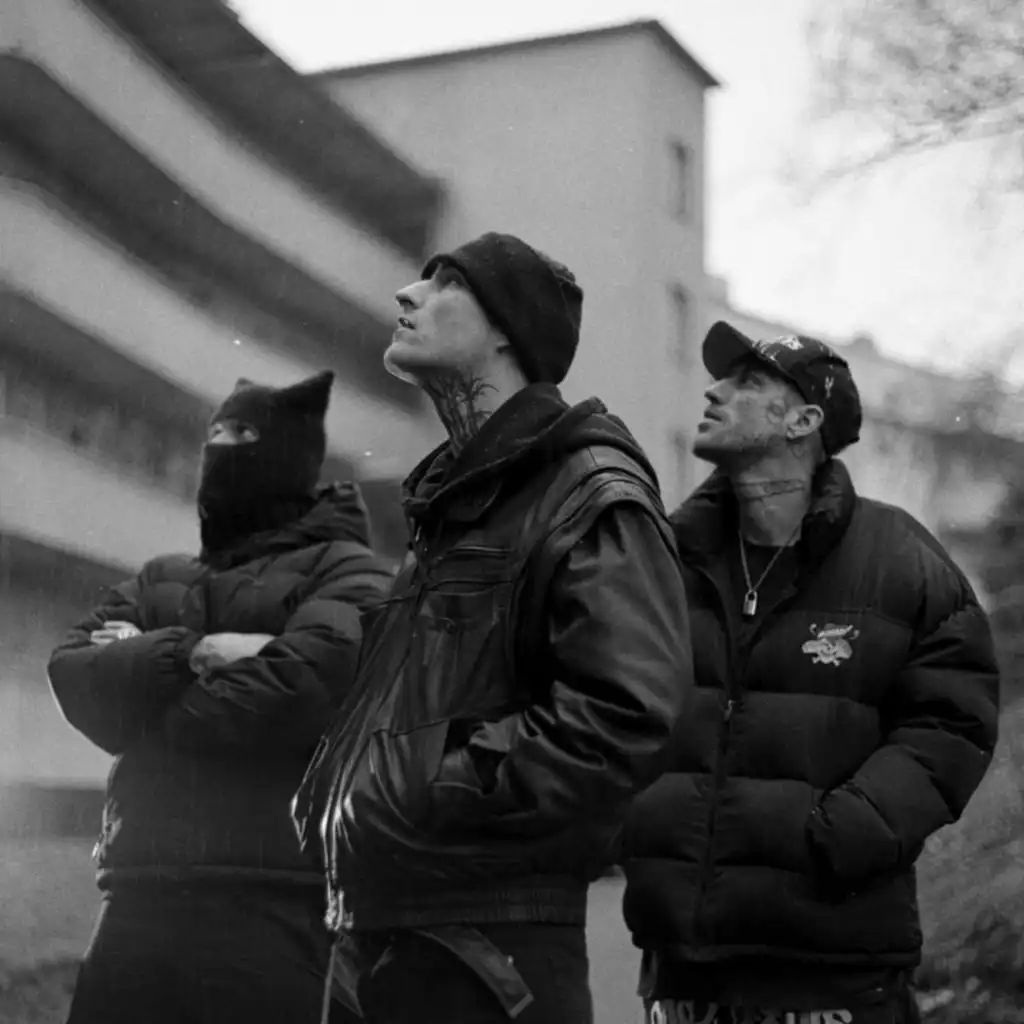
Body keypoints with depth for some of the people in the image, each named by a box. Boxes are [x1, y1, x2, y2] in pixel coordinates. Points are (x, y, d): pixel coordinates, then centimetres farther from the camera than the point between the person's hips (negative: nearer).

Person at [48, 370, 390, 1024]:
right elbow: (72, 676, 7)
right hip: (143, 903, 5)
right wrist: (189, 655, -9)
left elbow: (309, 680, -15)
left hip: (275, 905, -5)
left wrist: (141, 674, -1)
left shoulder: (344, 570, 4)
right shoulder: (161, 582, 22)